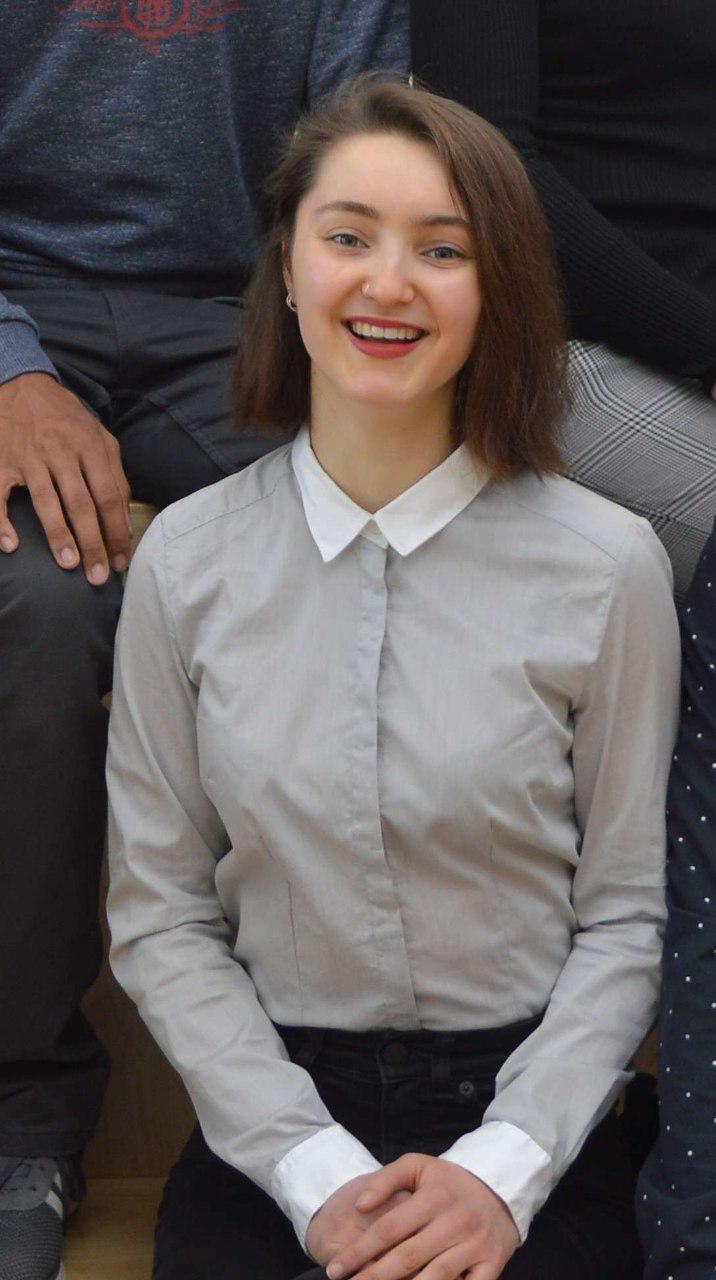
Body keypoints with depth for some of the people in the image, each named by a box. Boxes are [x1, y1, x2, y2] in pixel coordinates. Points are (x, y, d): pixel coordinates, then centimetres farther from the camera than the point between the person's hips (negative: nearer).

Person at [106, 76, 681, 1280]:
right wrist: (315, 1172, -9)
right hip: (272, 1125, 1)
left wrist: (501, 1170, -11)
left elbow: (626, 913, -1)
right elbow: (160, 916, 0)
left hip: (526, 1129, -1)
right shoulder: (186, 561, -1)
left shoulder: (607, 566, -5)